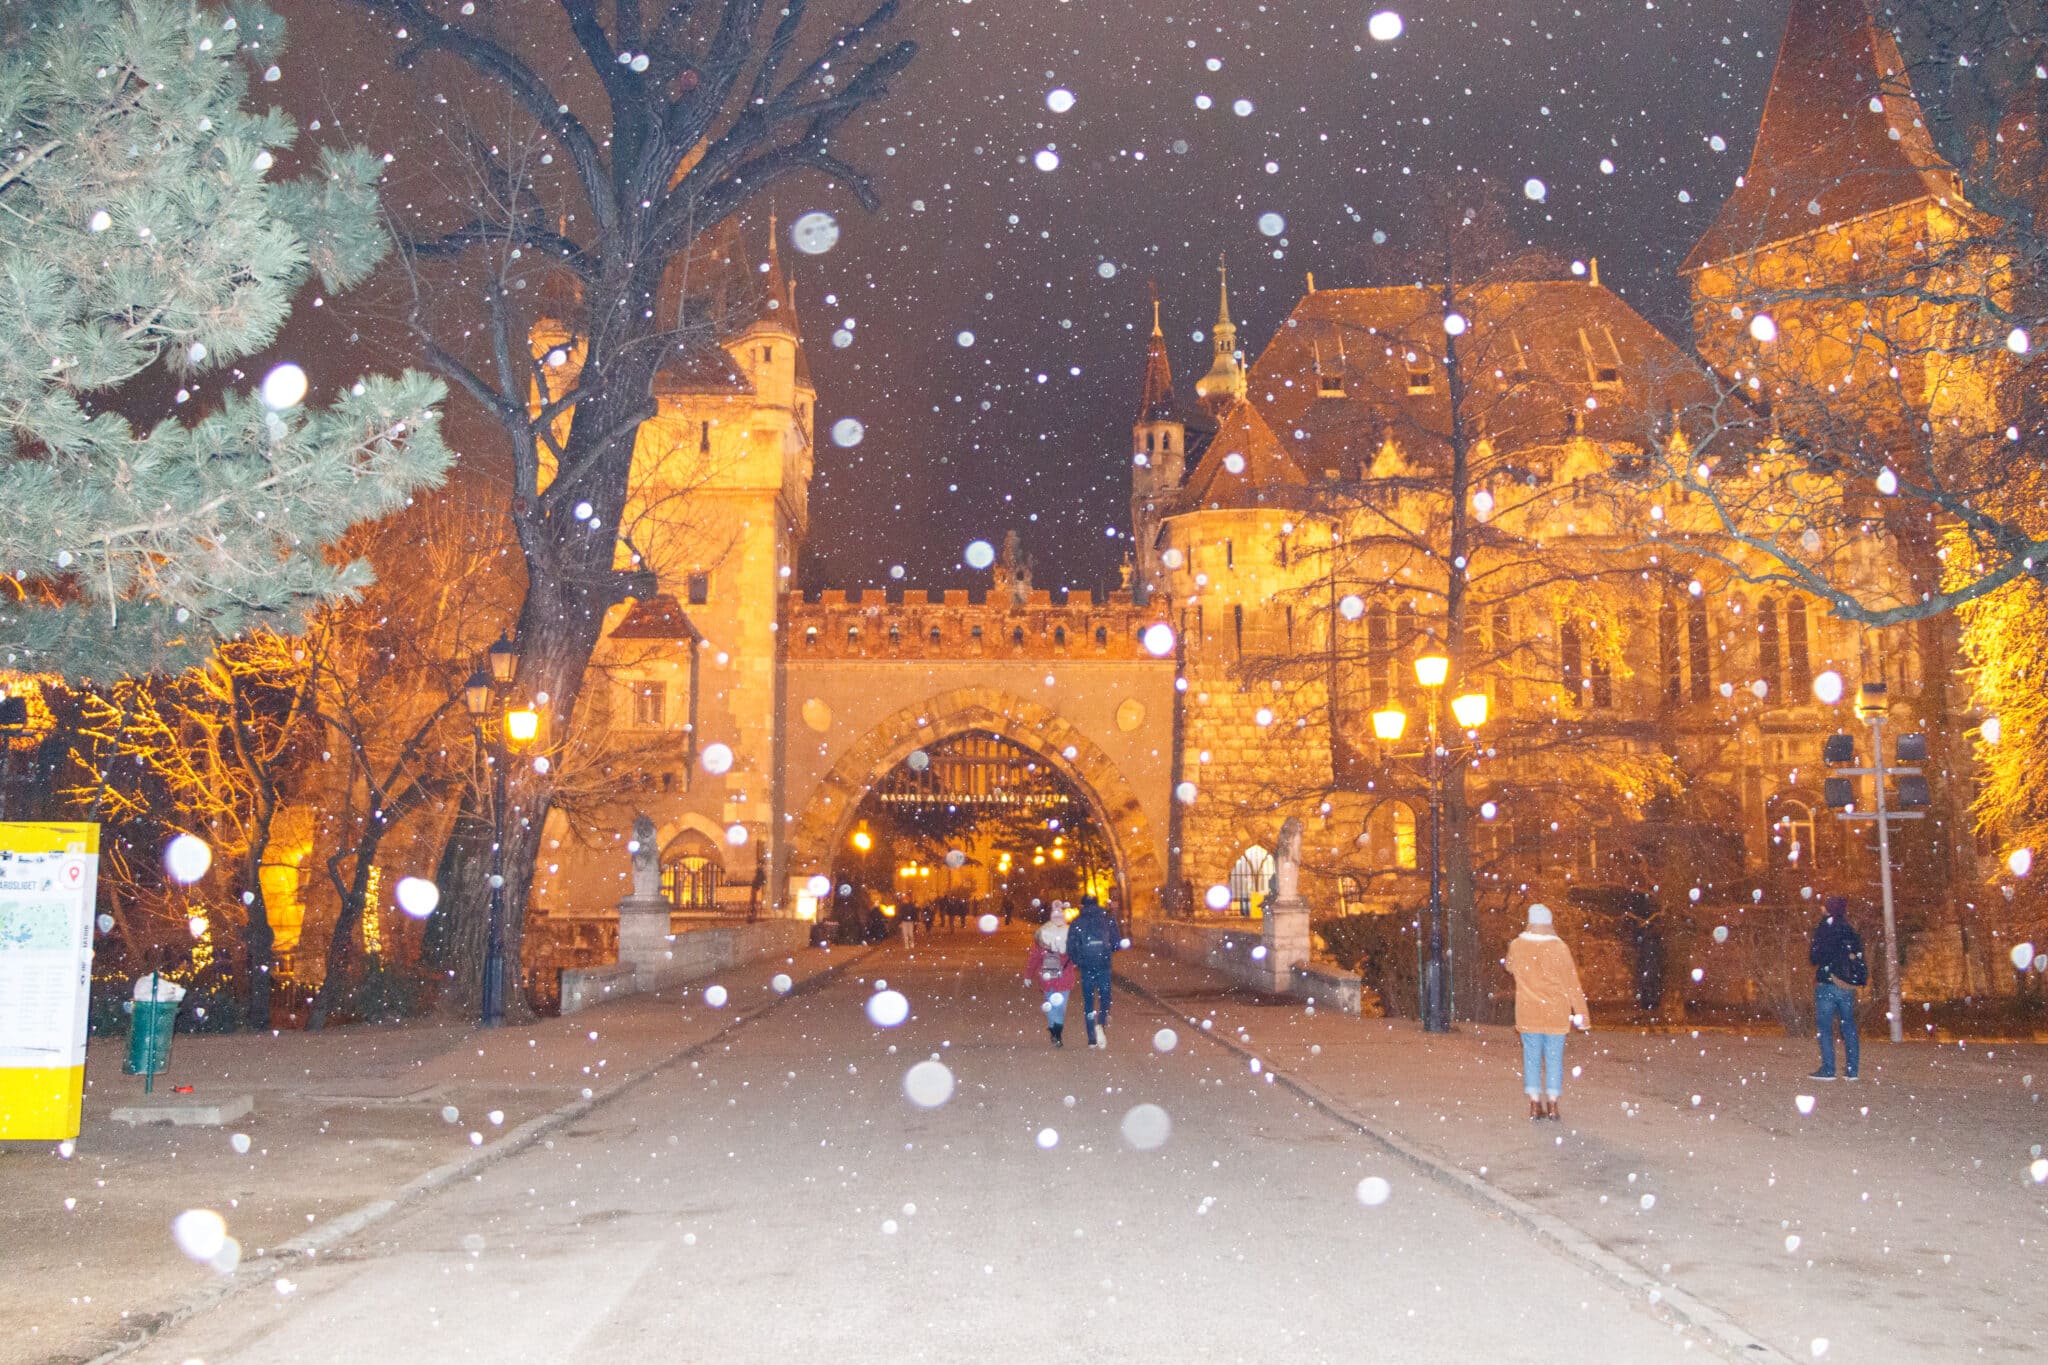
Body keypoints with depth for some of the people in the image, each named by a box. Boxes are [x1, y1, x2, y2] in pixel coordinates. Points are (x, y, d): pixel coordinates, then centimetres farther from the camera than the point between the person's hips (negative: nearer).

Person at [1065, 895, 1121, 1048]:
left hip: (1086, 966, 0)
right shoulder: (1108, 920, 4)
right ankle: (1101, 1024, -17)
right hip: (1104, 965, 0)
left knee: (1088, 1001, 9)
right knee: (1105, 997, 11)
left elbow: (1070, 948, -1)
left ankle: (1092, 1039, 6)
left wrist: (1077, 961, 17)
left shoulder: (1076, 923, 2)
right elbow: (1117, 943, 3)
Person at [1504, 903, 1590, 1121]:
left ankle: (1535, 1105, 8)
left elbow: (1510, 968, 19)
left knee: (1532, 1057, 8)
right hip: (1556, 1013, -2)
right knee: (1554, 1058, 5)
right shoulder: (1558, 948, -12)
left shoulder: (1516, 946, -3)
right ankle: (1552, 1105, 7)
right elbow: (1572, 983, -8)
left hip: (1527, 1012, 2)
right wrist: (1579, 1013, -3)